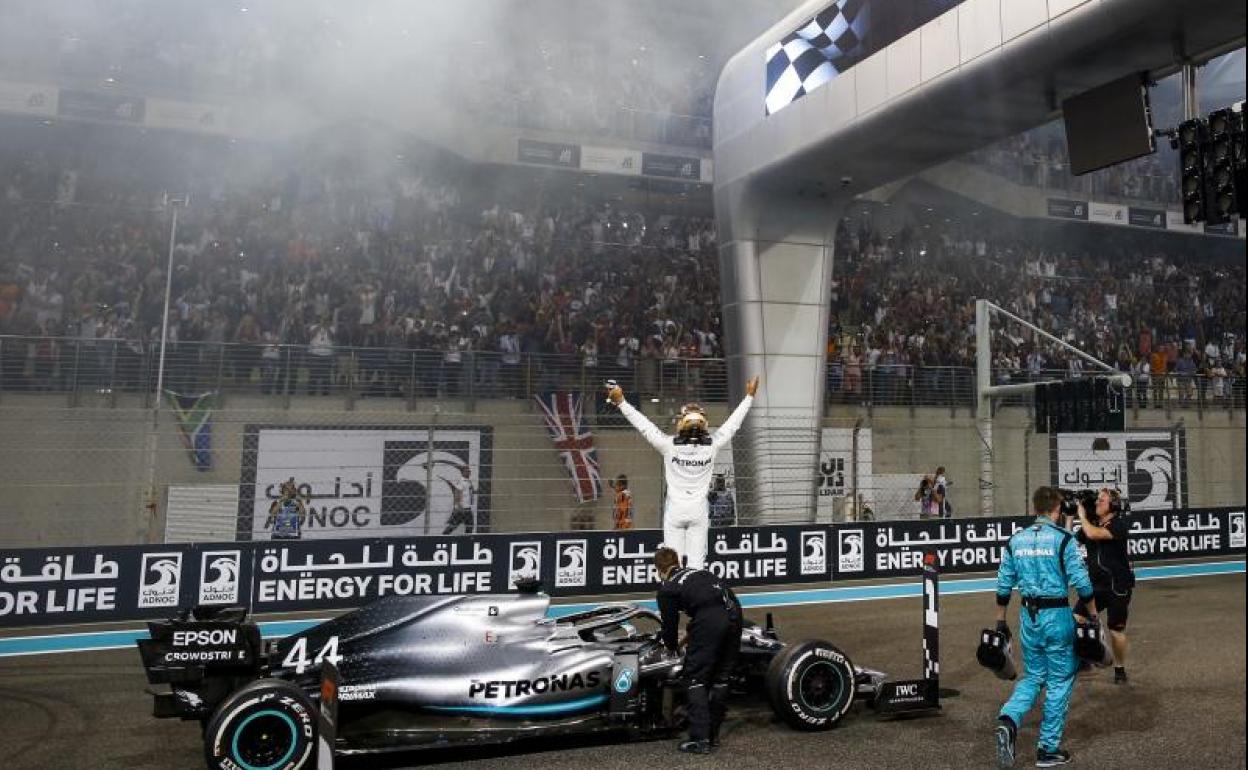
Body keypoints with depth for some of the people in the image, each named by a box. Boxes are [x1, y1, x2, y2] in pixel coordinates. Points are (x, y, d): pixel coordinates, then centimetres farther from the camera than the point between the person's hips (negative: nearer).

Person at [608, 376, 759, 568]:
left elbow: (644, 425, -11)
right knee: (696, 562, 6)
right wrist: (749, 396, 12)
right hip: (699, 512, 1)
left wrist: (621, 402, -5)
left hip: (674, 511, -1)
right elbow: (733, 423, 1)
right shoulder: (712, 445, -9)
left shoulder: (670, 445, -15)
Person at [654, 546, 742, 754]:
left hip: (709, 620, -6)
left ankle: (699, 739, 3)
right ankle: (713, 735, 26)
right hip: (734, 614, 6)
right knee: (721, 677, 18)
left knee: (696, 678, 7)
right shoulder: (697, 572, 30)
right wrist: (685, 641, 47)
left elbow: (670, 623, 20)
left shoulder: (666, 588, 13)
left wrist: (672, 647, 41)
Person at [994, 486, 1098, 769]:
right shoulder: (1063, 539, -9)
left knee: (1032, 677, 17)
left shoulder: (1016, 540, 4)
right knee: (1059, 682, 9)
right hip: (1057, 615, -4)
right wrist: (1093, 615, 1)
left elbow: (1003, 585, 7)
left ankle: (1008, 721, -8)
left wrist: (1000, 621, 14)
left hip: (1029, 615, 4)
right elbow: (1081, 582, -11)